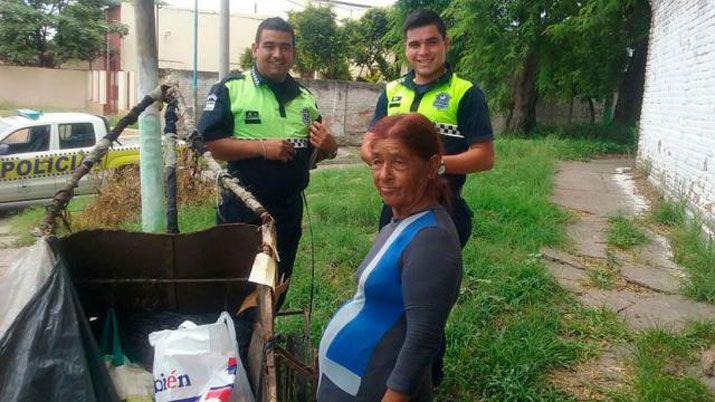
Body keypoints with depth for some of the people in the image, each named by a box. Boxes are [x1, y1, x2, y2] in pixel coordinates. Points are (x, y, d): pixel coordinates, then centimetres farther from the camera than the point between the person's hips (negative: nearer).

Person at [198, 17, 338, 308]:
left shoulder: (305, 98, 10)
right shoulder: (230, 89, -6)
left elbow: (313, 152, 19)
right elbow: (210, 143, -14)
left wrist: (328, 148, -4)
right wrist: (262, 147, -22)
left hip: (289, 209, 5)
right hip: (242, 209, -5)